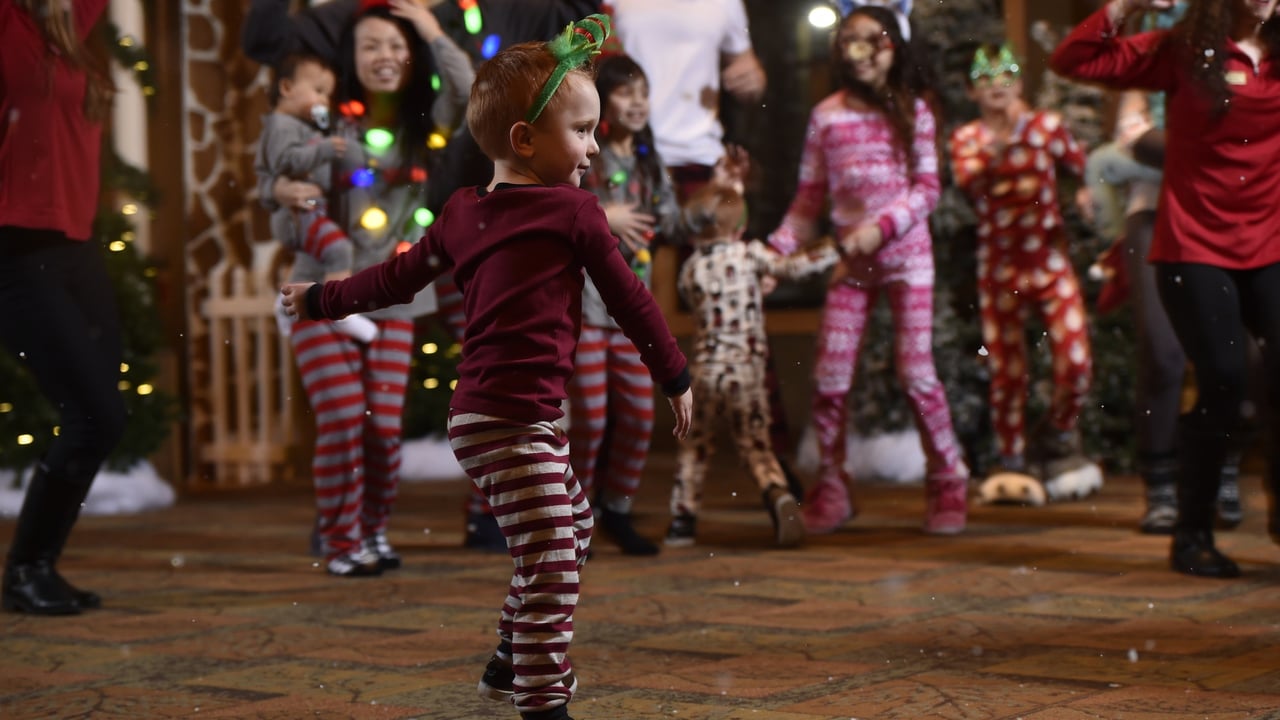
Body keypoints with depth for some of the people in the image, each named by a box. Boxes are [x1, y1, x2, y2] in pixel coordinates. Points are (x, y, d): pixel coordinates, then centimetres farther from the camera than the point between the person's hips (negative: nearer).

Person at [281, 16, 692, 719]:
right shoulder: (574, 212, -6)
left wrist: (320, 299, 37)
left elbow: (397, 278, 20)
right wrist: (675, 378, 11)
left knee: (573, 523, 24)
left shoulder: (462, 213, 13)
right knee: (551, 566, -9)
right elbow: (630, 299, 0)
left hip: (479, 416, 9)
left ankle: (512, 661, 33)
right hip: (513, 421, -9)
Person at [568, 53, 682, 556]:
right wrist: (598, 217, -18)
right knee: (590, 417, -3)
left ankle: (617, 511, 21)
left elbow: (671, 225, 13)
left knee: (639, 414, 5)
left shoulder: (649, 164, 14)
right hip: (583, 301, -6)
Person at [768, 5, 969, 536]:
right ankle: (831, 488, 12)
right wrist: (779, 249, -5)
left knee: (917, 373, -5)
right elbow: (809, 196, 7)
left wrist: (881, 225, -17)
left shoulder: (912, 112, 2)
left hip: (906, 252, -2)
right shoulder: (826, 116, 5)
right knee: (830, 378, -2)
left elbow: (927, 188, -3)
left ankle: (947, 484, 7)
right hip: (850, 259, 2)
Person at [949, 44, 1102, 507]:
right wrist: (995, 149, -31)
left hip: (1050, 262, 0)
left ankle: (1057, 437, 16)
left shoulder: (1046, 125, 4)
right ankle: (1012, 462, 17)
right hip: (999, 270, 0)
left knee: (1075, 361, -11)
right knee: (1006, 372, 2)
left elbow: (1083, 169, -1)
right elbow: (967, 185, -18)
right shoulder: (967, 138, 2)